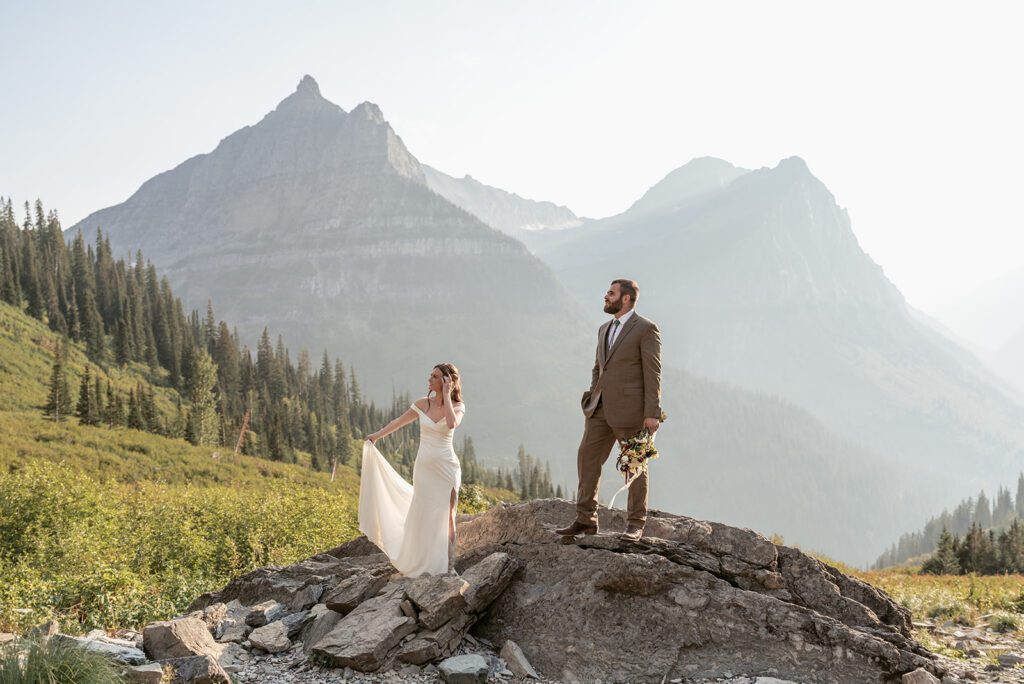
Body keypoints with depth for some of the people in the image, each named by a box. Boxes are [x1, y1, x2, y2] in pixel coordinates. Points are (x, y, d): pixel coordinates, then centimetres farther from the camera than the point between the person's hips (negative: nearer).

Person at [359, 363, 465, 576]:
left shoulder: (457, 406, -4)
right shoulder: (422, 404, 3)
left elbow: (452, 423, -27)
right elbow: (398, 422, 18)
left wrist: (446, 395, -18)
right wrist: (376, 436, 28)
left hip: (446, 468, -3)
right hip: (423, 467, 3)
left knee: (446, 516, -3)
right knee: (422, 514, 4)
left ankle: (448, 565, 3)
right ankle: (423, 564, 15)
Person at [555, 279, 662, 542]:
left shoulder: (646, 329, -7)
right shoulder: (605, 329, 17)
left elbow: (653, 373, -11)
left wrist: (652, 413, -16)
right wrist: (593, 400, 13)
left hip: (631, 409, -7)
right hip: (602, 408, 7)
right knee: (587, 457, 1)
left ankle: (636, 524, 11)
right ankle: (586, 520, 6)